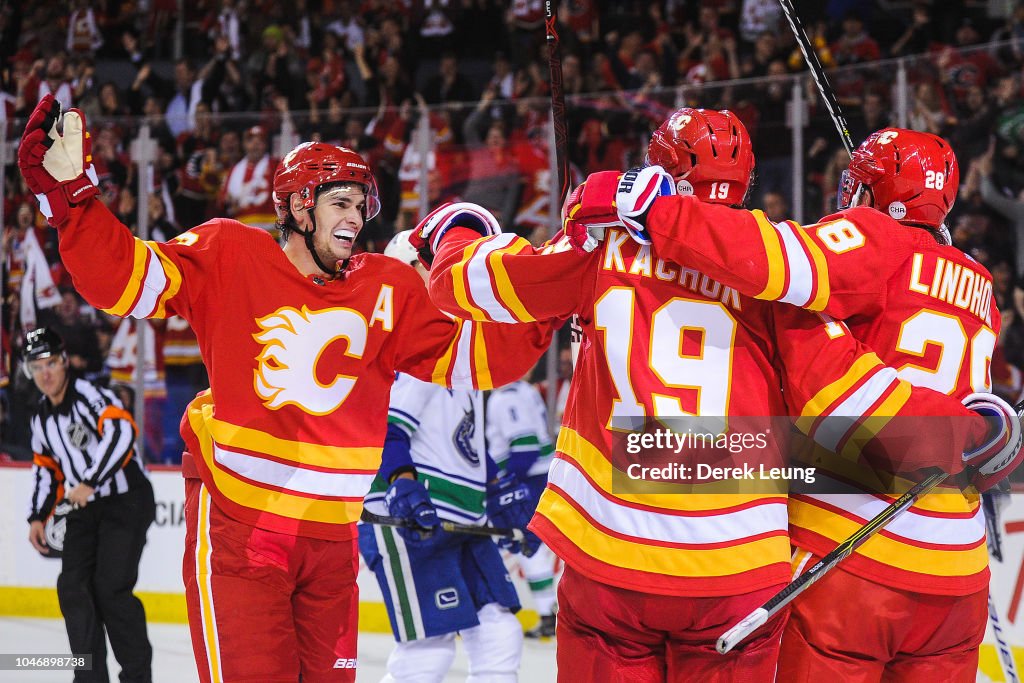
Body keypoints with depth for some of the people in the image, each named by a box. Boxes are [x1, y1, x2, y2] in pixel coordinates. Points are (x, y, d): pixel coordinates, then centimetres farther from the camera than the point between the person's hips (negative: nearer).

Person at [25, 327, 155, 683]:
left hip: (126, 500, -8)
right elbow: (46, 469, 23)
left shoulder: (90, 395, -15)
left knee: (110, 587, -15)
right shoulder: (42, 418, 12)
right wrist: (38, 517, 13)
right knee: (73, 587, -2)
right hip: (84, 510, 8)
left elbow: (121, 432, -30)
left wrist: (89, 482, -32)